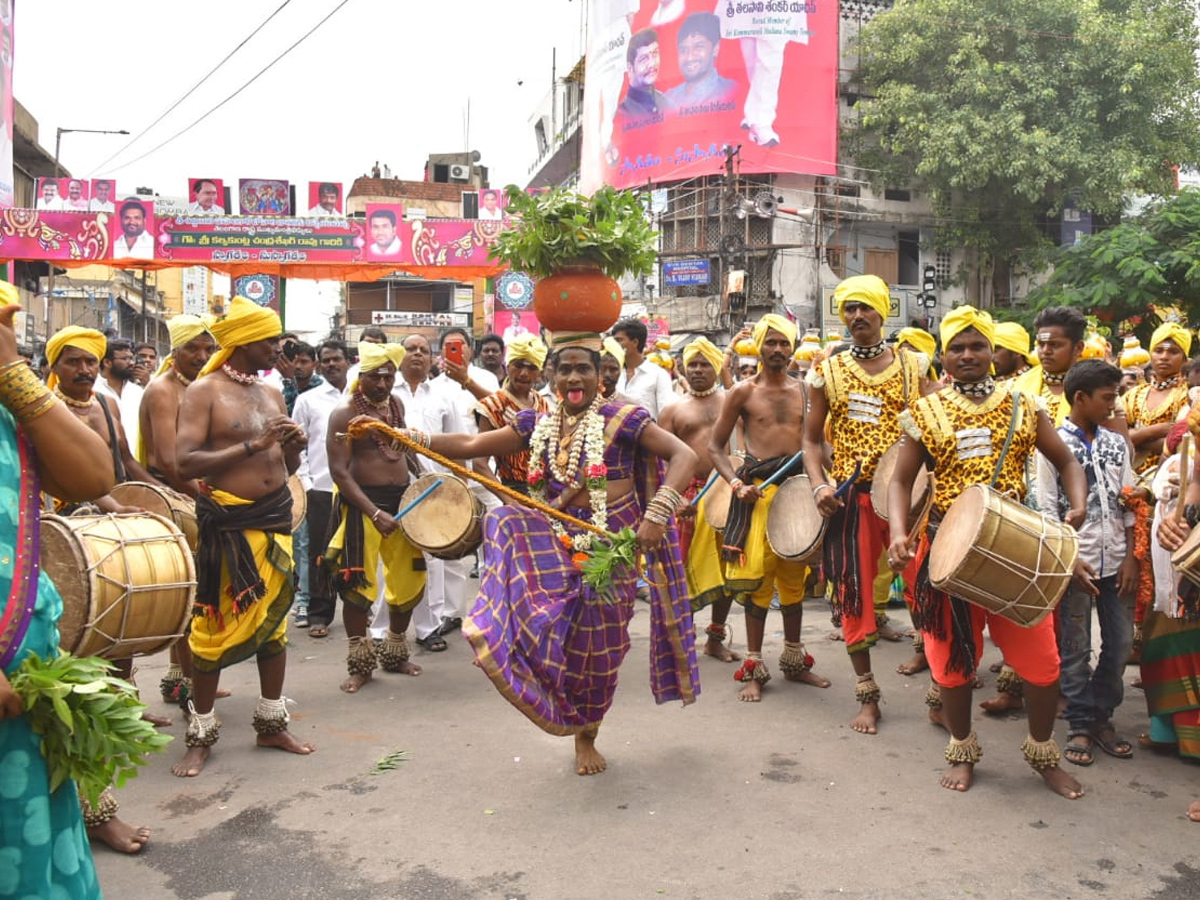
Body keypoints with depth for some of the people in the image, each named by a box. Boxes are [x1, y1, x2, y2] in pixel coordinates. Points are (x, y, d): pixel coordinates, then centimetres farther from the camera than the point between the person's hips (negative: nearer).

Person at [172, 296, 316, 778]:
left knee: (274, 620, 12)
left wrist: (293, 445, -6)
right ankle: (201, 733, 17)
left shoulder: (271, 393, 11)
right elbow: (186, 462, -18)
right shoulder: (204, 391, -7)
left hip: (276, 516, 6)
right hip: (227, 522, -6)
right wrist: (252, 446, -23)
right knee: (215, 626, 1)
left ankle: (272, 722, 26)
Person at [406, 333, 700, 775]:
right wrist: (413, 437, -8)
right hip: (556, 544, 3)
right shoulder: (538, 427, 6)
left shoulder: (623, 420, -8)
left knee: (597, 646, 4)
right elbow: (470, 445, 4)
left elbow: (684, 455, -13)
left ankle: (586, 736, 34)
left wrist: (657, 514, -25)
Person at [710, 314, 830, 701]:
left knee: (794, 575, 12)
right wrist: (736, 484, -13)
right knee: (757, 576, -3)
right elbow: (715, 446, 2)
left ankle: (794, 660, 26)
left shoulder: (804, 391, 10)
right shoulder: (743, 392, 0)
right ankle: (754, 668, 8)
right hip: (758, 489, -3)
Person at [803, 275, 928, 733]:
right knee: (854, 592, 5)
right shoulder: (827, 372, 6)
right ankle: (867, 696, 18)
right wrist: (818, 484, -8)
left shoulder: (912, 367, 5)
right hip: (850, 496, 1)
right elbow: (813, 438, 9)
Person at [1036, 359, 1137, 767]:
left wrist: (1131, 557, 1)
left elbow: (1129, 504, 9)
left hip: (1116, 562, 5)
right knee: (1075, 649, 4)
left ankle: (1101, 717, 24)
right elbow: (1047, 511, -7)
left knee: (1120, 643, 8)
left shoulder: (1116, 443, 9)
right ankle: (1080, 725, 17)